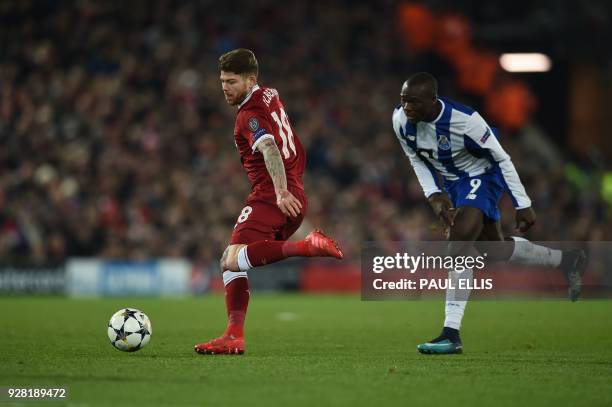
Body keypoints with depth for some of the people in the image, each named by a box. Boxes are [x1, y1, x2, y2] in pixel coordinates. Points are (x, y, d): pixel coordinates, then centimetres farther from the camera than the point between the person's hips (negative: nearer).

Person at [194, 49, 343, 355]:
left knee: (233, 260, -23)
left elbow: (269, 149, -28)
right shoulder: (270, 96, 19)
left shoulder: (250, 115, -10)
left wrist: (281, 192, -39)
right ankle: (234, 336, -1)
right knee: (231, 263, 10)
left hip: (269, 196, -9)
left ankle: (305, 247, -34)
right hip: (294, 199, 9)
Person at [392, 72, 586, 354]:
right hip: (452, 182, 7)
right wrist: (434, 195, -11)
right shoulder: (401, 120, -18)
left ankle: (451, 334, -24)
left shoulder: (464, 120, -33)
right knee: (496, 251, 18)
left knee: (459, 245, -25)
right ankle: (566, 260, 43)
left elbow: (501, 159, -20)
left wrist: (523, 205, -14)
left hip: (482, 176, -7)